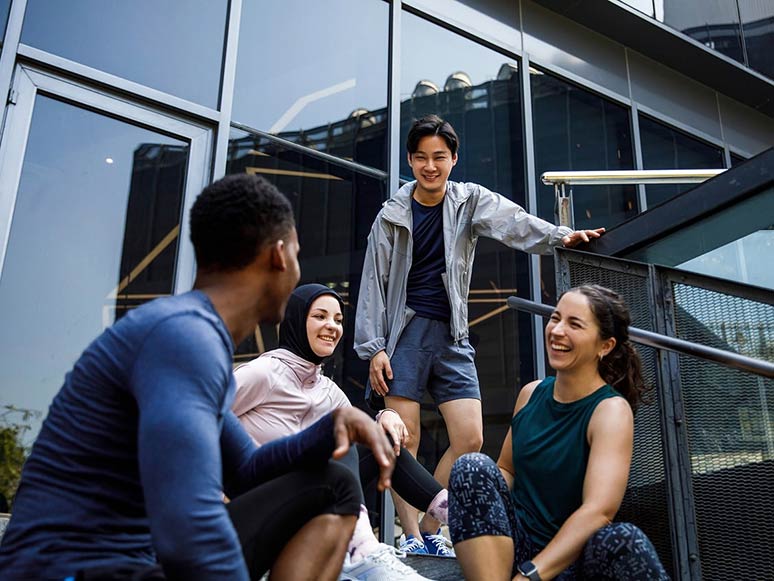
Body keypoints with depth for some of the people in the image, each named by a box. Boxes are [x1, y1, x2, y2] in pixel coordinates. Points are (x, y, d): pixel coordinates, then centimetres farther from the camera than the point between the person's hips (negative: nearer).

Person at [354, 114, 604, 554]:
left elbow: (514, 222, -13)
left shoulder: (471, 200, 6)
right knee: (405, 441, -5)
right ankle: (412, 533, 9)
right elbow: (374, 283, 2)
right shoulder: (392, 215, 3)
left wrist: (559, 236, -34)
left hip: (452, 336, 2)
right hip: (405, 332, -2)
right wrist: (373, 348, -4)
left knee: (470, 439, -3)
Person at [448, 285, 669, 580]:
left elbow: (599, 510, -24)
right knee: (472, 465, -22)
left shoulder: (612, 410, -11)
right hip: (513, 547, 5)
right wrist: (466, 497, -11)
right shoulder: (531, 393, 4)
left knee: (623, 540, -36)